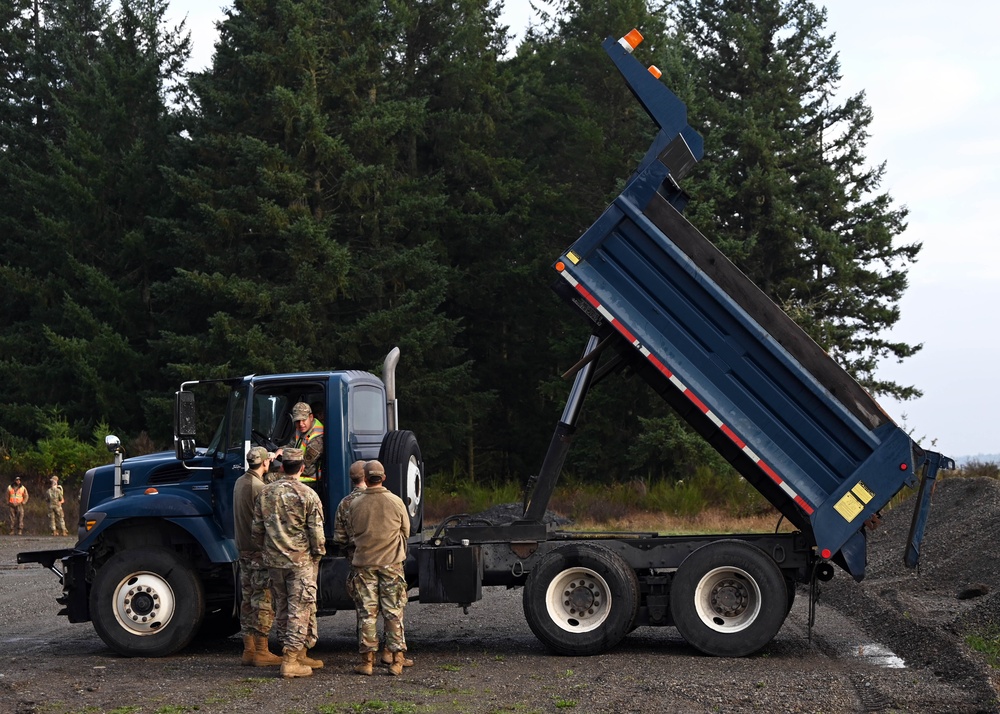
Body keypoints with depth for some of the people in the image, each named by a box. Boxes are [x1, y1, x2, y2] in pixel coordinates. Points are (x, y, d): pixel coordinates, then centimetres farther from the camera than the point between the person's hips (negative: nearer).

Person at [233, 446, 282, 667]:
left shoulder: (240, 482, 9)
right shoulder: (260, 488, -18)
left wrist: (273, 457, 40)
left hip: (244, 549, 9)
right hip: (260, 550, -9)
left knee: (248, 601, 13)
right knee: (264, 603, -4)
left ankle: (249, 649, 17)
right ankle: (262, 652, -2)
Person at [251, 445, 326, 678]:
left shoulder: (265, 493, 4)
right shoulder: (307, 495, -11)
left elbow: (257, 530, 9)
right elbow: (316, 531, -10)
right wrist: (318, 555, 5)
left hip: (274, 561, 5)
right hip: (301, 561, -5)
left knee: (282, 608, 15)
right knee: (300, 608, -1)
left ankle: (299, 654, 23)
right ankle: (290, 661, -4)